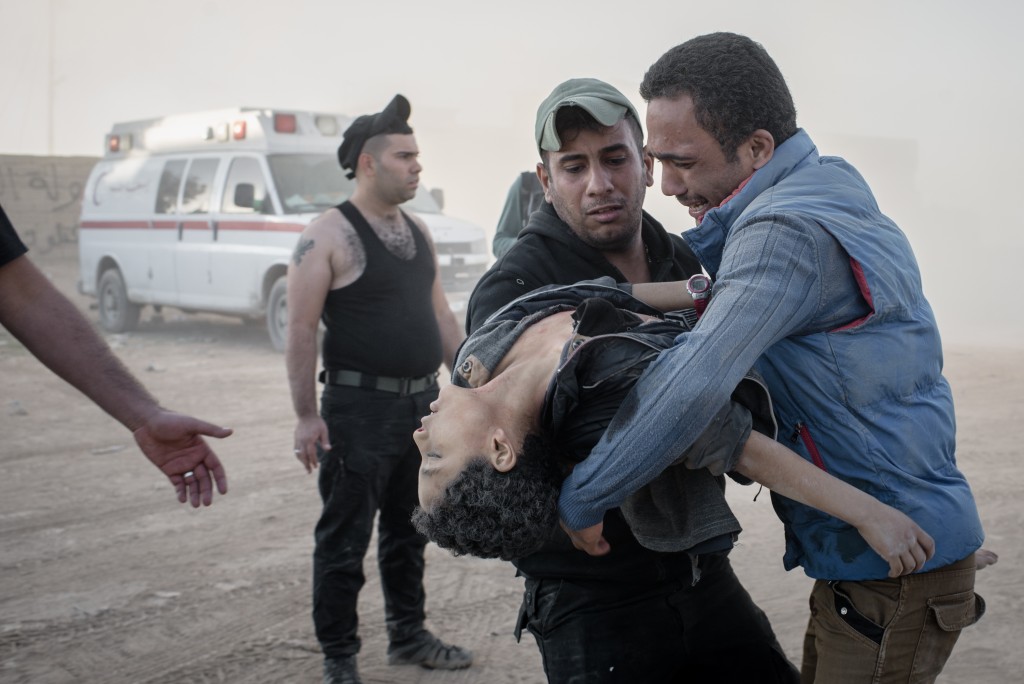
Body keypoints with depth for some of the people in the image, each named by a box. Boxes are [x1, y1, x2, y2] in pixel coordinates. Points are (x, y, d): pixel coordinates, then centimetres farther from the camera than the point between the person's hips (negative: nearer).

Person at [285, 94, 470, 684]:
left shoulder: (418, 232, 11)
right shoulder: (329, 235, -12)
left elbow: (441, 313, 18)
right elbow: (302, 330, -14)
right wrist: (307, 416, -18)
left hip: (422, 403, 7)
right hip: (360, 408, -7)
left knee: (408, 529, 18)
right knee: (345, 539, 2)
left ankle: (409, 636, 32)